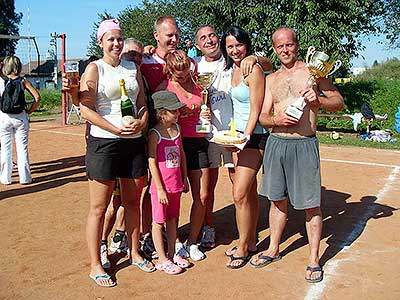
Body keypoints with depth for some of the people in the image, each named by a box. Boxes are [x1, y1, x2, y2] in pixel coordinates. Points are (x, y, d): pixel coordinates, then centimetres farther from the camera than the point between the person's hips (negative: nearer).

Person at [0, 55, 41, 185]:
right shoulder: (23, 81, -2)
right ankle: (24, 177, 11)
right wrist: (30, 110, 0)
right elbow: (37, 97, -10)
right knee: (22, 148, 7)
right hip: (21, 117, 0)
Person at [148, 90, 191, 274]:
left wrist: (184, 179, 15)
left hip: (176, 184, 7)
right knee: (159, 222, 6)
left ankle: (172, 254, 29)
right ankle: (162, 260, 15)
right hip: (161, 186, -7)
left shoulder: (176, 129, 6)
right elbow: (152, 162, -15)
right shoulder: (155, 134, -14)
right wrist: (160, 189, -16)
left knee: (172, 219, 16)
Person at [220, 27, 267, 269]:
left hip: (254, 136, -8)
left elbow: (255, 111, -16)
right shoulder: (233, 70, 13)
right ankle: (251, 242, 25)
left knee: (240, 194, -9)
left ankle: (242, 248, 6)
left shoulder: (254, 70, -12)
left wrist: (245, 138, -20)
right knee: (250, 192, 14)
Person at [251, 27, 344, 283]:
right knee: (277, 199, 14)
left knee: (311, 204, 1)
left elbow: (339, 102, 0)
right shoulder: (271, 79, 14)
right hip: (276, 144, 4)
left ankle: (314, 259, 15)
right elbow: (263, 117, 9)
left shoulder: (313, 71, 3)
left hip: (304, 145, -4)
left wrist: (318, 100, -20)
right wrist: (277, 120, -13)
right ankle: (273, 249, 30)